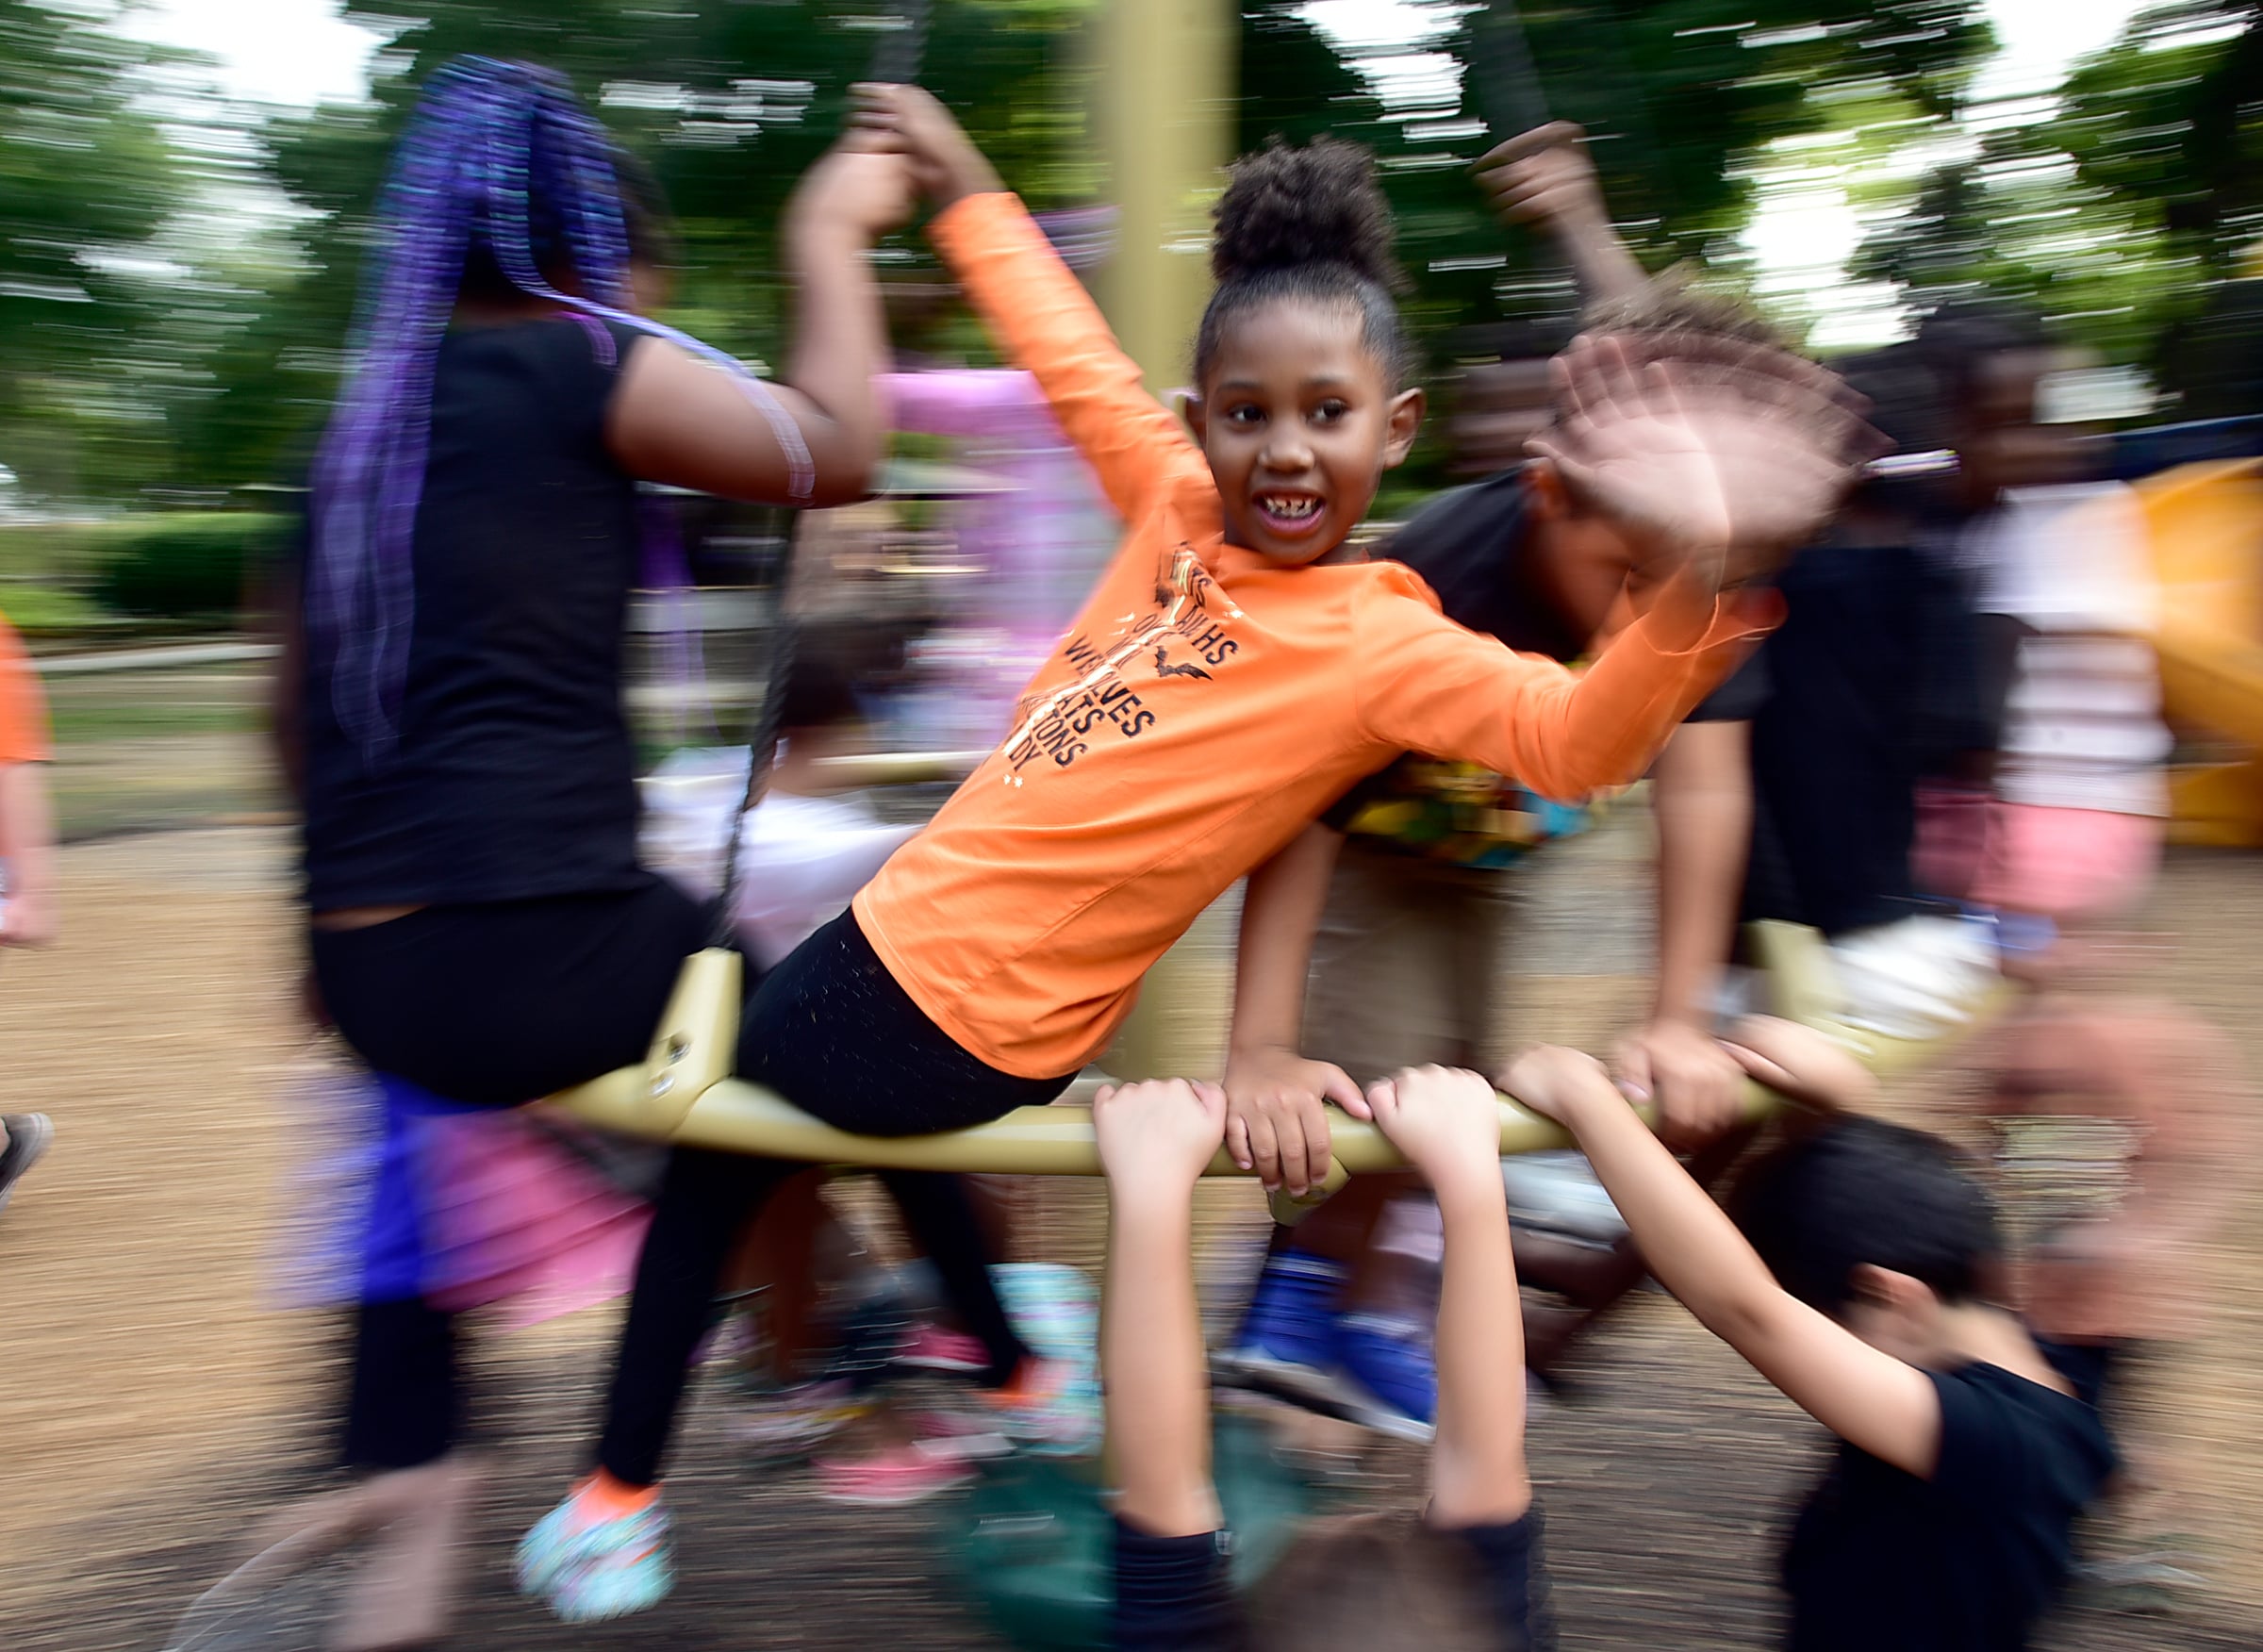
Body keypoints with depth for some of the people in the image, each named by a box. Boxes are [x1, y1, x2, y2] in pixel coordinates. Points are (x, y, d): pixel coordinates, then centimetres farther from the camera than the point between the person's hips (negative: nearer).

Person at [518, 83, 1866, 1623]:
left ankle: (620, 1500, 32)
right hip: (926, 948, 7)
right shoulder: (1185, 509, -4)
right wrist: (967, 194, 19)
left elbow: (1576, 733, -38)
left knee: (711, 1141, 14)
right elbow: (1079, 360, 9)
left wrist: (1705, 573, -56)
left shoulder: (1383, 640, -22)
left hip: (922, 1013, -7)